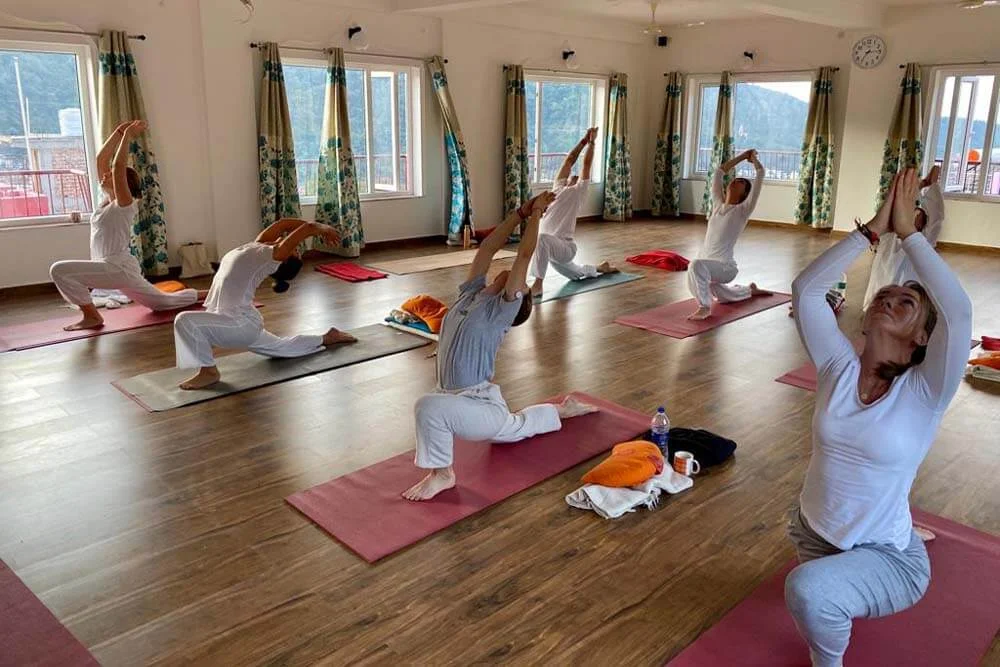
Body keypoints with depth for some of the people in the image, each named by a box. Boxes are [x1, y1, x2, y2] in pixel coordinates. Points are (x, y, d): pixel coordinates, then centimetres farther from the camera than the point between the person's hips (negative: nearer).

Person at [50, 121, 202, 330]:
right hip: (116, 270, 9)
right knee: (162, 302, 21)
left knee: (59, 270, -19)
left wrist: (127, 136, -16)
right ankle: (202, 294, 33)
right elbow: (101, 159, 11)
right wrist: (119, 132, 7)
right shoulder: (108, 199, 11)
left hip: (118, 268, -9)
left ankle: (92, 316, -10)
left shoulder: (125, 203, -10)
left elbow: (118, 166, -22)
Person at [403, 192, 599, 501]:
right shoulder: (470, 294, 5)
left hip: (482, 406, -9)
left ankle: (442, 474, -13)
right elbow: (488, 248, 5)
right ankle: (564, 410, 54)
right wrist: (521, 212, 8)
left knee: (430, 406, -35)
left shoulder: (502, 309, -13)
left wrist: (537, 213, -8)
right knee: (514, 429, 32)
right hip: (461, 401, 9)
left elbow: (525, 255, -17)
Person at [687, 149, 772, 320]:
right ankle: (751, 289, 57)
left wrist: (753, 158, 10)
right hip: (708, 265, 8)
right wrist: (742, 156, 19)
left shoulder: (743, 210, -6)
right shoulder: (719, 204, 9)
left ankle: (705, 307, -31)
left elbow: (760, 173, -9)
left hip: (725, 267, -7)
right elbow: (719, 172, 15)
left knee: (696, 265, -40)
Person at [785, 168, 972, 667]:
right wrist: (872, 230, -18)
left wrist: (907, 232, -25)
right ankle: (849, 596, 65)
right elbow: (805, 288, -16)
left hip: (887, 556, -5)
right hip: (813, 533, 5)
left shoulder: (924, 393, -17)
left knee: (807, 591, -32)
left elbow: (959, 308, -33)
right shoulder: (839, 369, -7)